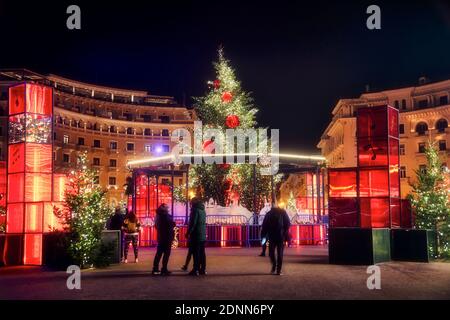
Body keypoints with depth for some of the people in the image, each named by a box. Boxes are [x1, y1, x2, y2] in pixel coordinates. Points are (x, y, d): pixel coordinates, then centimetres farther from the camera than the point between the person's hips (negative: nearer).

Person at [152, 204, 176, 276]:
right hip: (167, 237, -8)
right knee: (166, 253, -3)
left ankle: (155, 269, 13)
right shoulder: (166, 216, -15)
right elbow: (172, 224, -15)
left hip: (160, 236, 8)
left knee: (159, 253, 12)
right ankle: (164, 269, -5)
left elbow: (156, 225, 18)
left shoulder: (158, 216, 9)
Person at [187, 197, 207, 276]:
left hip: (196, 235, -8)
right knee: (202, 253, 10)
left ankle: (196, 269, -8)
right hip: (203, 235, 8)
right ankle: (203, 269, 11)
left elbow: (192, 223, -16)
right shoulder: (203, 210, 16)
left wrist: (188, 233, -9)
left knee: (196, 253, -7)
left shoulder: (195, 210, -10)